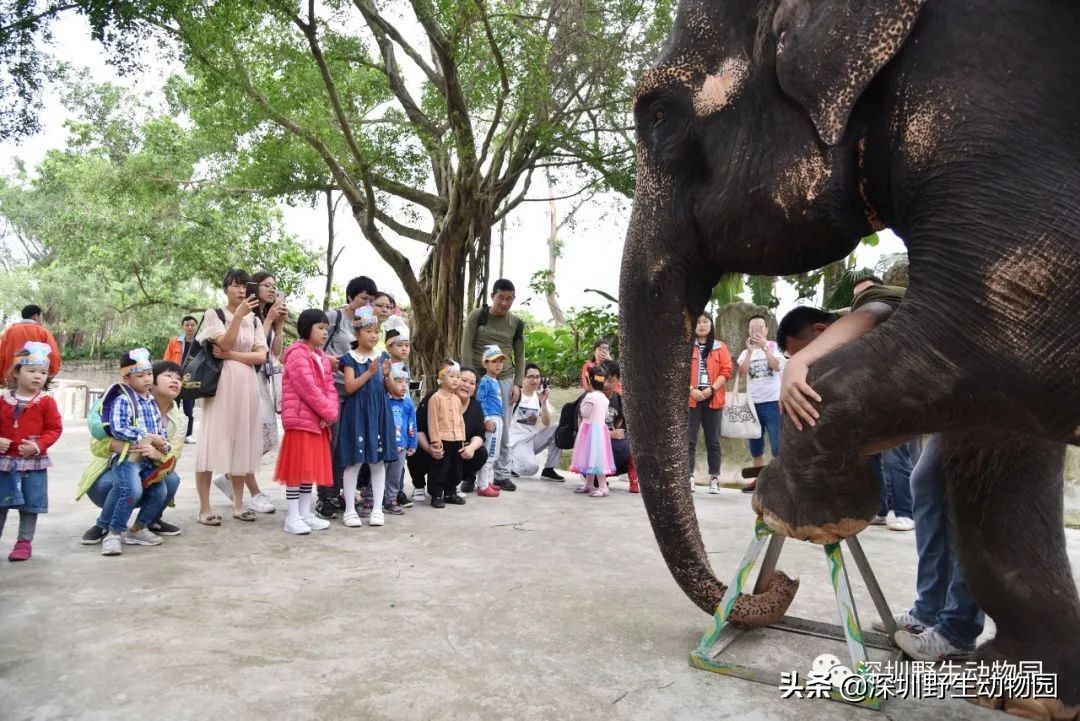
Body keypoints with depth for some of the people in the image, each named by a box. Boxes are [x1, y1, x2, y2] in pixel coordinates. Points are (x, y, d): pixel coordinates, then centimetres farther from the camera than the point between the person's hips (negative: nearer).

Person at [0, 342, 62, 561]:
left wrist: (38, 446, -19)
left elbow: (55, 429, -6)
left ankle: (24, 542, 15)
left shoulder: (46, 402, -5)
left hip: (33, 461, -2)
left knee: (30, 504, 4)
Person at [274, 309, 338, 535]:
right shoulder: (297, 354, -11)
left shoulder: (322, 357, 17)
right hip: (300, 419, -9)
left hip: (319, 420, 9)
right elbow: (309, 388, -18)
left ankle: (306, 513, 19)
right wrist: (329, 413, -14)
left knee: (312, 467, 11)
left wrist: (331, 412, -6)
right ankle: (293, 517, 1)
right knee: (297, 467, -4)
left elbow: (330, 387, 11)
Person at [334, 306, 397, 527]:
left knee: (379, 461, 5)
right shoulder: (350, 358, -1)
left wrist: (387, 375, -9)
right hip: (357, 413, -4)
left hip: (379, 412, 4)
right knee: (354, 461, -2)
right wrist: (370, 372, -17)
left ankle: (377, 509, 12)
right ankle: (350, 509, 8)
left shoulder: (383, 357, 10)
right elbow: (350, 388, -10)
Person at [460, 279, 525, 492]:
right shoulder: (477, 316, 0)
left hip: (504, 379, 2)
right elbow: (466, 347, -3)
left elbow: (519, 356, 11)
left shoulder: (516, 323, 7)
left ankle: (502, 474, 13)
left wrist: (517, 383, 2)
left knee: (503, 428, 4)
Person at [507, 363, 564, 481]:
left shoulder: (540, 396, 5)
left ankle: (549, 470, -5)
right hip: (517, 441, -6)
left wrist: (543, 402, -17)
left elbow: (546, 424, -6)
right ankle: (509, 462, 4)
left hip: (533, 439, 6)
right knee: (531, 467, -30)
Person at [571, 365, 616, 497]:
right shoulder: (604, 397, 11)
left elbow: (584, 413, -11)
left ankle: (603, 487, -10)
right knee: (593, 457, 14)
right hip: (601, 427, 9)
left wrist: (582, 405, 7)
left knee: (594, 457, -8)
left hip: (590, 428, -9)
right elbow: (606, 415, 17)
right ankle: (589, 484, 22)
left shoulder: (590, 396, -16)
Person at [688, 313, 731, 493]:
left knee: (713, 440, 4)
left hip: (713, 399, 1)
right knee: (689, 439, -3)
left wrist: (711, 389, -11)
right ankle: (689, 477, 0)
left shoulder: (720, 347, 11)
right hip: (690, 398, -1)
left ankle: (714, 478, 9)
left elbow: (726, 371, 2)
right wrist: (691, 390, -14)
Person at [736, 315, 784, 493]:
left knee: (777, 446, -9)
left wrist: (764, 347, -20)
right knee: (755, 448, 10)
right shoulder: (746, 353, 10)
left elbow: (777, 367, -16)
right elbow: (742, 375, -7)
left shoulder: (774, 346, 2)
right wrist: (749, 352, -13)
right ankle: (758, 481, 19)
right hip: (753, 404, 4)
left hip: (772, 403, -4)